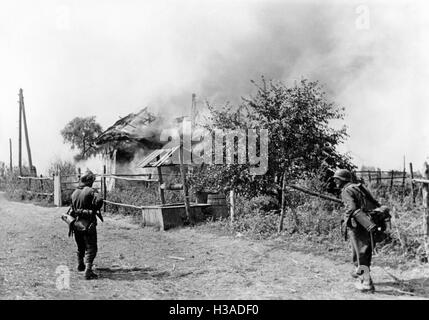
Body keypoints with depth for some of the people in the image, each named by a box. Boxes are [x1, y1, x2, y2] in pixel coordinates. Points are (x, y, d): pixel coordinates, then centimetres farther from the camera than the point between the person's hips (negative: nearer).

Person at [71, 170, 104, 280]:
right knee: (91, 248, -2)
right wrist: (94, 210, -16)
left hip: (76, 224, 7)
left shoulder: (74, 193, 9)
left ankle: (80, 265, 41)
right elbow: (99, 199, -31)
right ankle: (88, 271, -12)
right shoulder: (91, 191, -14)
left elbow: (73, 209, 15)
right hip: (88, 224, -7)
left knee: (81, 247, 24)